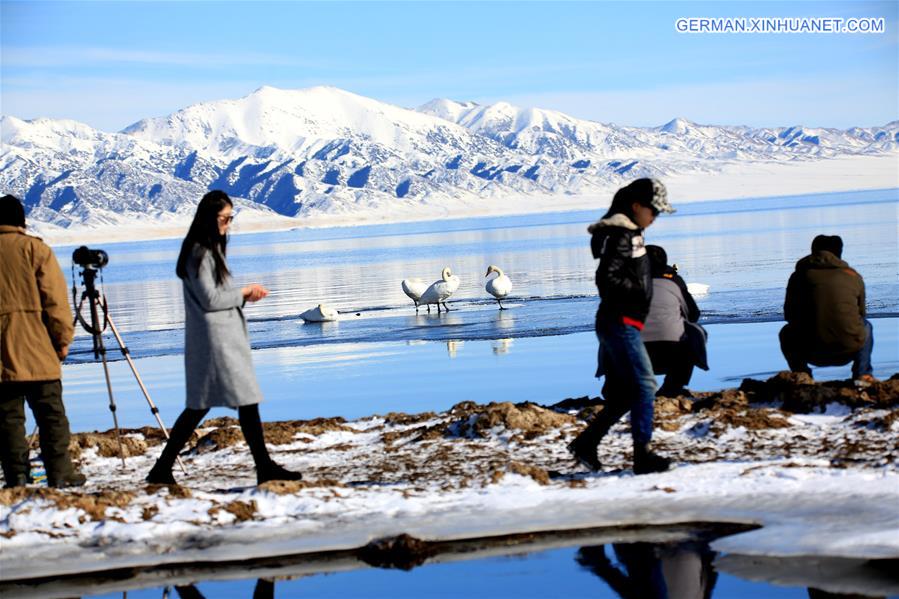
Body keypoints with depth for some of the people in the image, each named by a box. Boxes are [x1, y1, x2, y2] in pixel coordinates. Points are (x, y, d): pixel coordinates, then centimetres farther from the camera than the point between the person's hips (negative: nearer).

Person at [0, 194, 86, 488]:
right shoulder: (34, 249, -1)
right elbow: (54, 297, -5)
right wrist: (63, 336, 1)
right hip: (36, 349, -2)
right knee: (51, 413, 3)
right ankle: (61, 473, 2)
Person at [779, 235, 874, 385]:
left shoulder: (800, 275, 10)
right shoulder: (854, 276, 14)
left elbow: (789, 315, 15)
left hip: (813, 352, -1)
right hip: (849, 349, 1)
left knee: (786, 333, 32)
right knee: (866, 326, 35)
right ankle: (862, 374, 16)